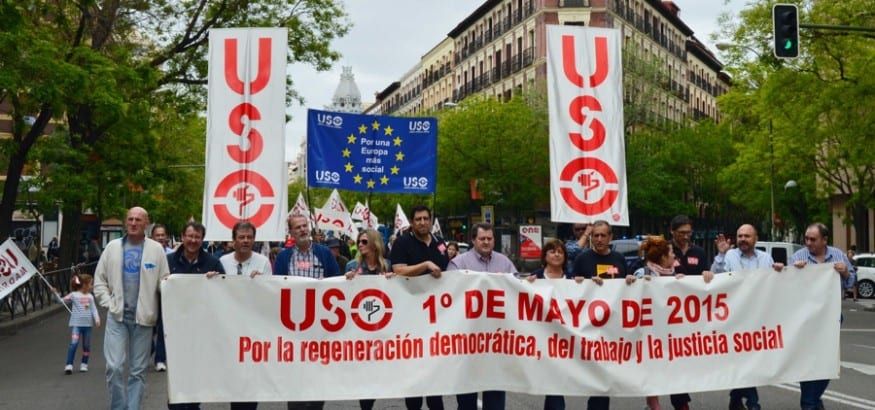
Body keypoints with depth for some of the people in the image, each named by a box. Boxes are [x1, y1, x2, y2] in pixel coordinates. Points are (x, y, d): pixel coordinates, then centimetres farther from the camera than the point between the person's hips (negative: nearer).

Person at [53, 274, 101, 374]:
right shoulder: (74, 295, -2)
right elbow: (62, 301, 0)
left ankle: (84, 364, 25)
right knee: (74, 344, -16)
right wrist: (55, 293, -13)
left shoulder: (90, 297, 8)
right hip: (76, 324, -4)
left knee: (86, 346, 10)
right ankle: (69, 365, -12)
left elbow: (94, 309, 6)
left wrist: (97, 319, -6)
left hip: (87, 324, 4)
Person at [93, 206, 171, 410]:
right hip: (117, 316, 1)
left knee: (138, 370, 7)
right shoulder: (113, 247, 6)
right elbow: (99, 279, 9)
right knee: (115, 367, -6)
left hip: (143, 317, 0)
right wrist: (108, 303, -2)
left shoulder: (156, 249, 1)